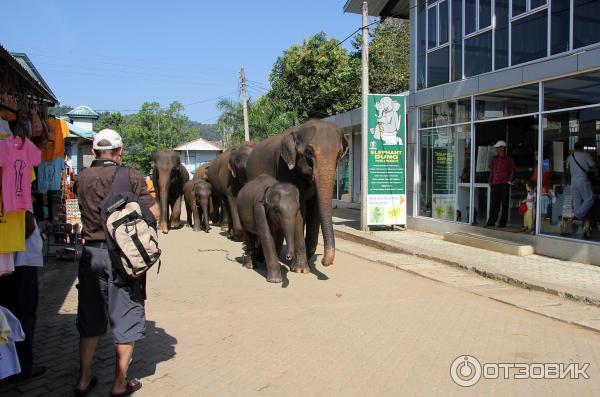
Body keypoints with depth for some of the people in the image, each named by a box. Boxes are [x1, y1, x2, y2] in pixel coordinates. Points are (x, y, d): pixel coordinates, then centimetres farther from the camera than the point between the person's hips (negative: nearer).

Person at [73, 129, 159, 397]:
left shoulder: (82, 178, 2)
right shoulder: (131, 177, -9)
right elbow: (154, 213, -9)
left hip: (90, 253, 4)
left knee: (89, 320, 17)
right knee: (125, 320, 8)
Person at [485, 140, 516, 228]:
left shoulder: (509, 159, 1)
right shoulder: (494, 159, 14)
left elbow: (512, 171, 4)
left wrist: (509, 181, -6)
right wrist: (490, 181, 9)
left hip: (504, 184, -4)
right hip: (495, 184, 4)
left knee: (504, 204, 1)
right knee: (494, 203, 5)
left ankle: (503, 222, 5)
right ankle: (491, 222, 8)